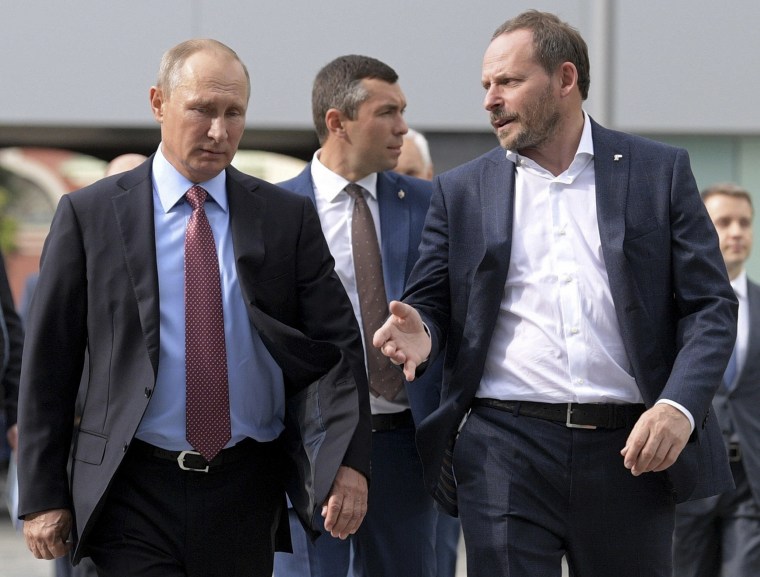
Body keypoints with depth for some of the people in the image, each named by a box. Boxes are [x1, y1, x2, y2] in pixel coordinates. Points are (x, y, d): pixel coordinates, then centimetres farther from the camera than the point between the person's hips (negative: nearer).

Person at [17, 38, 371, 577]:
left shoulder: (288, 217, 6)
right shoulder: (89, 215, 1)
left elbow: (337, 347, 1)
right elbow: (49, 365, 2)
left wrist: (350, 462, -15)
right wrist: (43, 496, -2)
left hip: (247, 492, 2)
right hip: (135, 495, -2)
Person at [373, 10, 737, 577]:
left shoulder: (659, 172, 6)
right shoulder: (462, 191, 11)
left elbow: (711, 306, 2)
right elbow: (430, 301, 12)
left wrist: (680, 406, -14)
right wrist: (422, 333, -14)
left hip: (631, 450, 0)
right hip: (505, 452, 0)